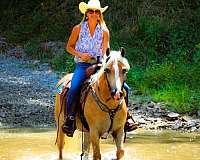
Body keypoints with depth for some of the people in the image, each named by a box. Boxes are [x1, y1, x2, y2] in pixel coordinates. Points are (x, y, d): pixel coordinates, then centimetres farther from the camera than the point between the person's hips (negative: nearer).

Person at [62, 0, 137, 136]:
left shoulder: (104, 31, 8)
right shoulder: (78, 29, 4)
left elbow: (105, 52, 6)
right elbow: (69, 47, 9)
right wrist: (80, 54, -9)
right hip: (82, 65, -2)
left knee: (124, 88, -11)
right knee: (73, 89, -31)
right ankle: (69, 119, -15)